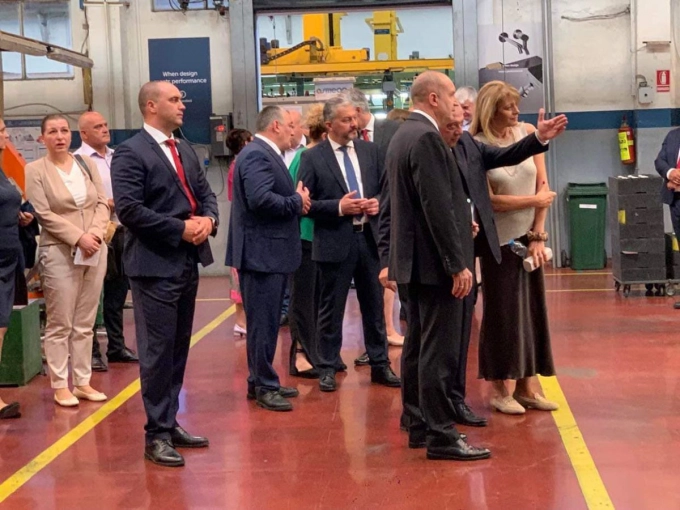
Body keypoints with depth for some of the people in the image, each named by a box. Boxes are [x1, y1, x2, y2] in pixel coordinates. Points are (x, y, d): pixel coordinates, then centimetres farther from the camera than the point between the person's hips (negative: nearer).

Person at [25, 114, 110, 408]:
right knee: (60, 325, 0)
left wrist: (96, 233, -10)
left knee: (85, 324, 9)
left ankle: (83, 382, 16)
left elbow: (102, 204, 7)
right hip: (60, 254, -4)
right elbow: (44, 214, -10)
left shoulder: (87, 164, 11)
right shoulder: (35, 170, -3)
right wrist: (78, 238, -17)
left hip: (95, 252, 4)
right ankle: (60, 386, 8)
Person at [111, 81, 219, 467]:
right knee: (158, 351, -3)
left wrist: (208, 220, -6)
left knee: (179, 348, 14)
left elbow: (205, 193, 17)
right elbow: (129, 208, -19)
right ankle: (157, 434, 5)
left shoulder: (185, 150, 15)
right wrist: (181, 228, -18)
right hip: (156, 265, -8)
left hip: (188, 262, 8)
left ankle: (170, 423, 24)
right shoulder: (131, 152, -10)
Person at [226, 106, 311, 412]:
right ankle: (264, 387, 4)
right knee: (263, 323, -3)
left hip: (271, 253, 11)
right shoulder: (256, 155, -16)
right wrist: (296, 201, -15)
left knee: (267, 322, 17)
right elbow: (259, 198, -29)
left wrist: (297, 201, 2)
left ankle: (261, 381, 26)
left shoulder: (267, 154, 18)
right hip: (261, 253, -11)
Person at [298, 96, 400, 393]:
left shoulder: (370, 150, 7)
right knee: (331, 310, 6)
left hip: (370, 238, 4)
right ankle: (328, 368, 18)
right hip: (335, 242, -4)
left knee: (374, 306, 12)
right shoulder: (312, 157, -5)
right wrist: (339, 206, -17)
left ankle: (380, 365, 24)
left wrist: (378, 202, -6)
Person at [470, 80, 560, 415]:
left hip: (528, 236, 4)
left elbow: (542, 186, 1)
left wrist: (538, 236, -4)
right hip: (498, 240, -4)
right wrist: (535, 200, -8)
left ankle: (527, 387, 18)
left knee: (532, 309, 8)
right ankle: (501, 390, 13)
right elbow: (490, 200, -14)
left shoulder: (528, 133, 1)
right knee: (503, 312, 2)